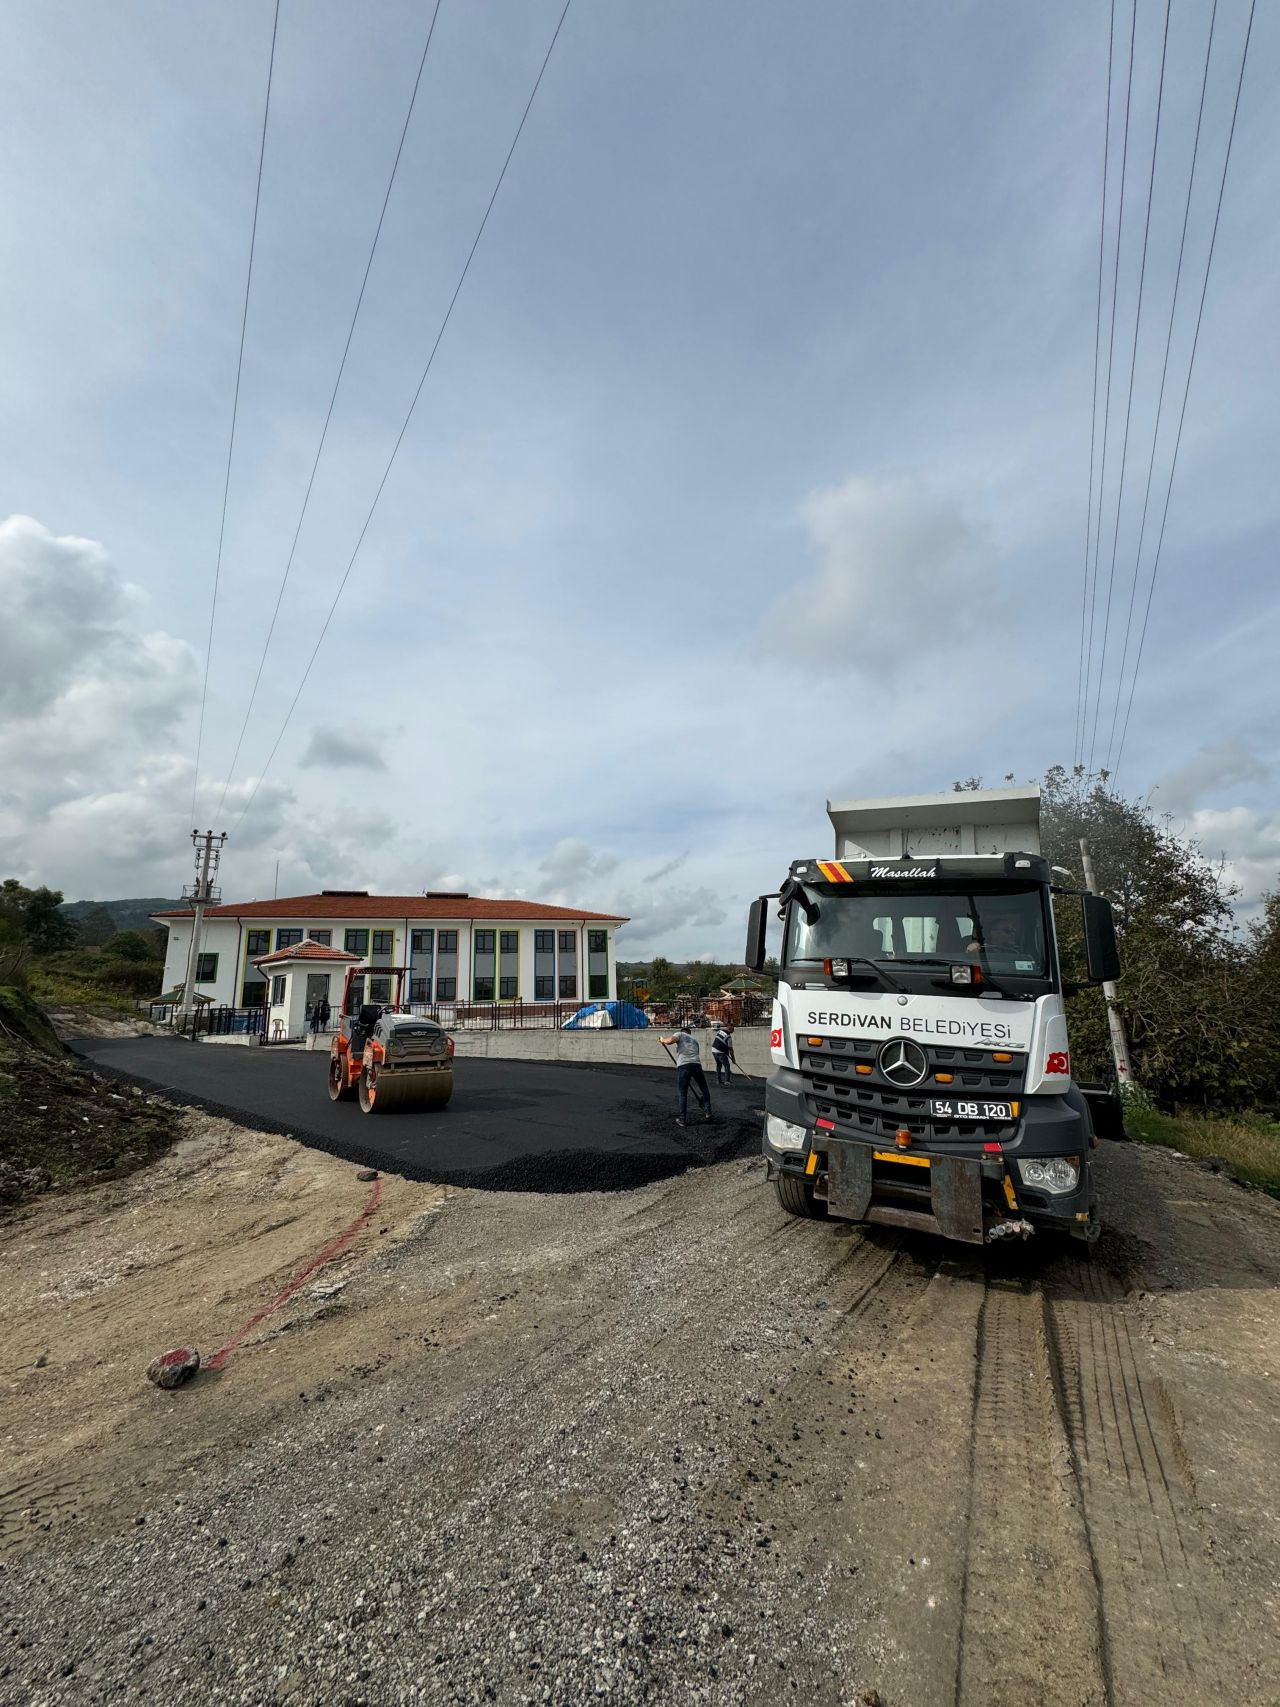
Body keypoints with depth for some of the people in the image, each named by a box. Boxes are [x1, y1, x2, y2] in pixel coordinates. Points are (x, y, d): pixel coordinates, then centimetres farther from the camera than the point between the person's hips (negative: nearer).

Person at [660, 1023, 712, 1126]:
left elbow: (670, 1041, -5)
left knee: (683, 1094, 7)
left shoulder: (679, 1034, 16)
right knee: (704, 1090, 22)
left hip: (683, 1066, -3)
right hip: (696, 1065, 3)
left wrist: (663, 1040, 15)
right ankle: (707, 1113, 20)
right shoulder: (694, 1039, 30)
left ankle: (683, 1120, 9)